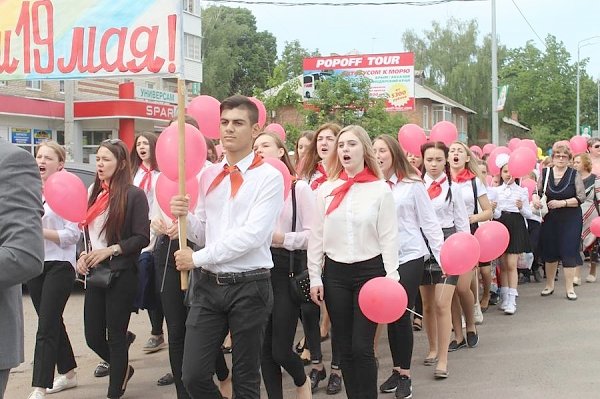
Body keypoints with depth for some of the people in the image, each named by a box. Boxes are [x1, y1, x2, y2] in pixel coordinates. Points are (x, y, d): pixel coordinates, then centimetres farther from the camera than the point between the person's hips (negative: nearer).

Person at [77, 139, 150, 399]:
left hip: (121, 275, -6)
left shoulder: (134, 195, -9)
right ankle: (122, 370, 37)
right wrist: (84, 255, 1)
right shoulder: (95, 193, 11)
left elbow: (142, 238, -11)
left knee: (115, 336, 2)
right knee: (93, 336, 9)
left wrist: (110, 250, -18)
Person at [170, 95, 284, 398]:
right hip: (208, 283, 5)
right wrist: (185, 216, -8)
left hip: (249, 286, -4)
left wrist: (197, 258, -14)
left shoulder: (269, 177, -8)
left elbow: (252, 234, -18)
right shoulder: (209, 175, 10)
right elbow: (202, 234, 14)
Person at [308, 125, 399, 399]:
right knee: (344, 347, 8)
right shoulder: (326, 189, 3)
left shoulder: (380, 189, -3)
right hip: (335, 272, 3)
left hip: (369, 270, -3)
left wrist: (391, 277, -10)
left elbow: (389, 237, -4)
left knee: (362, 346, -5)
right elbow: (316, 236, 6)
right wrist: (314, 276, 3)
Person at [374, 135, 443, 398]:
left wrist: (443, 256, -6)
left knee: (402, 315, -2)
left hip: (410, 257, -3)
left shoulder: (412, 185, -6)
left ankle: (405, 374, 11)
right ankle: (397, 370, 23)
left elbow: (429, 222, -4)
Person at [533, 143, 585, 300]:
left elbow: (581, 197, -9)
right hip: (550, 219, 3)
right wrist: (535, 198, -11)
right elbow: (537, 191, 11)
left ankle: (569, 288, 8)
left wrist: (562, 203, -18)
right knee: (550, 252, 10)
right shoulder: (545, 173, 3)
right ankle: (549, 285, 26)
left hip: (570, 219, -3)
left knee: (569, 252, -2)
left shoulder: (574, 175, -4)